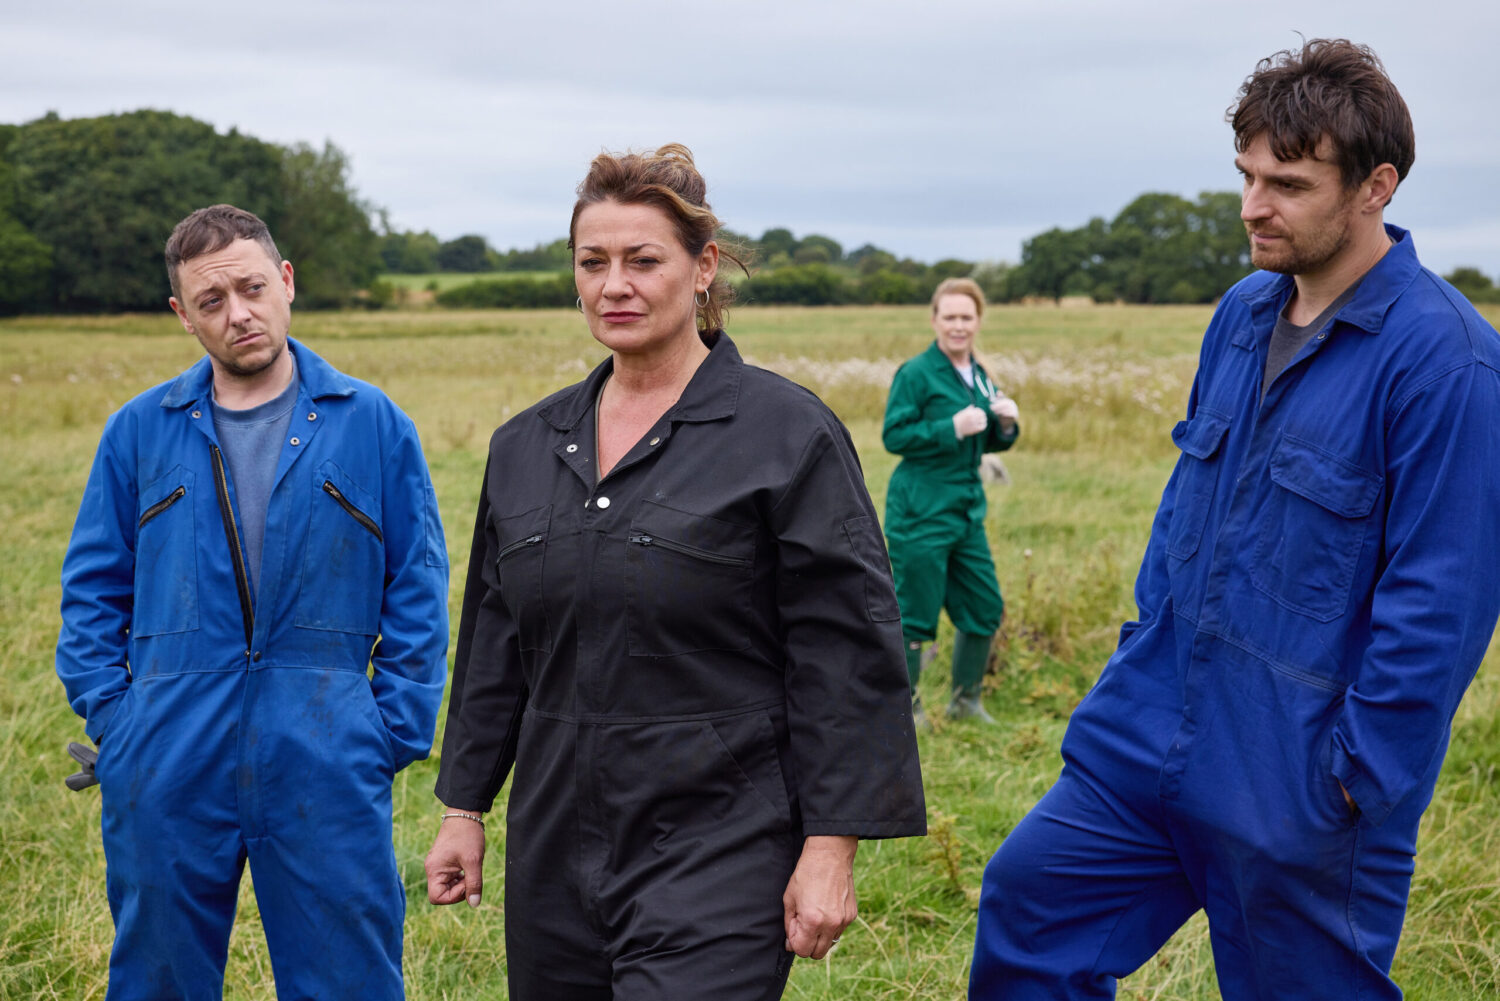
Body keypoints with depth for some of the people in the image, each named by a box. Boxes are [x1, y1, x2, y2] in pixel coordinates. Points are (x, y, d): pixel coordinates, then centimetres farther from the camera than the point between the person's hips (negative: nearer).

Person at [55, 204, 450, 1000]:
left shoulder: (371, 425, 3)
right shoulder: (139, 433, 7)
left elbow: (417, 595, 5)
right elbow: (91, 591, 12)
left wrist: (393, 732, -3)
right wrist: (110, 715, 0)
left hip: (327, 774, -1)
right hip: (167, 776, 2)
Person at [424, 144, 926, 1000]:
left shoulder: (788, 434, -7)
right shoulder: (527, 446, 10)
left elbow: (847, 657, -9)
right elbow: (494, 646, 17)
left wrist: (830, 849, -13)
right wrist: (464, 808, 16)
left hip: (719, 851, -6)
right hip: (554, 851, 6)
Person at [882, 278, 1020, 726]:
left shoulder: (978, 376, 13)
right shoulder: (916, 374, -10)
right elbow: (894, 436, -14)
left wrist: (1005, 425, 0)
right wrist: (952, 428, -22)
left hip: (967, 510, 8)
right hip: (921, 513, -8)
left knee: (984, 608, 12)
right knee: (915, 613, -2)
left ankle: (965, 700, 29)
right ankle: (904, 706, 14)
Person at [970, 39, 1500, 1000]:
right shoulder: (1245, 314, 6)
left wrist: (1358, 773, -16)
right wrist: (1145, 654, 15)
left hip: (1301, 783, -7)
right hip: (1158, 733, 7)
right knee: (1028, 904, 11)